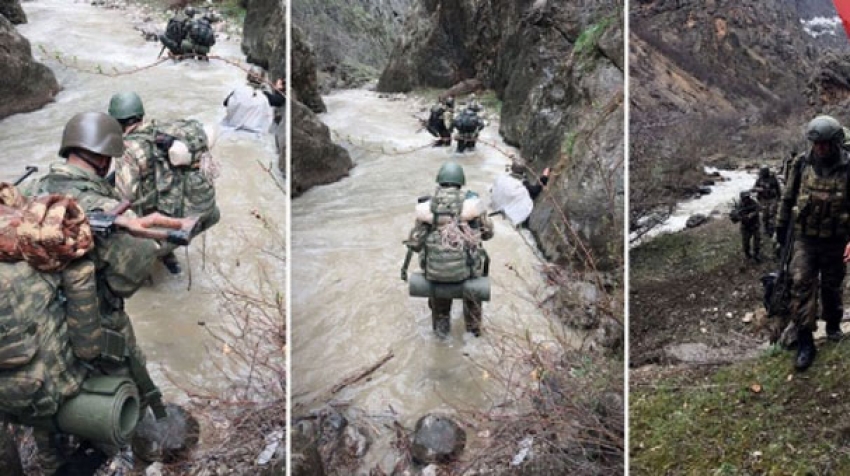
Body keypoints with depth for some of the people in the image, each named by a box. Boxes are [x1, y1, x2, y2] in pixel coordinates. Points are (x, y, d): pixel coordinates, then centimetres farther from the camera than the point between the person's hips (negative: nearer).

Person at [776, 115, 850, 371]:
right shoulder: (802, 164, -5)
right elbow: (788, 198, 8)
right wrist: (781, 227, 14)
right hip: (805, 239, 1)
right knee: (801, 284, -9)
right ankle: (805, 342, -5)